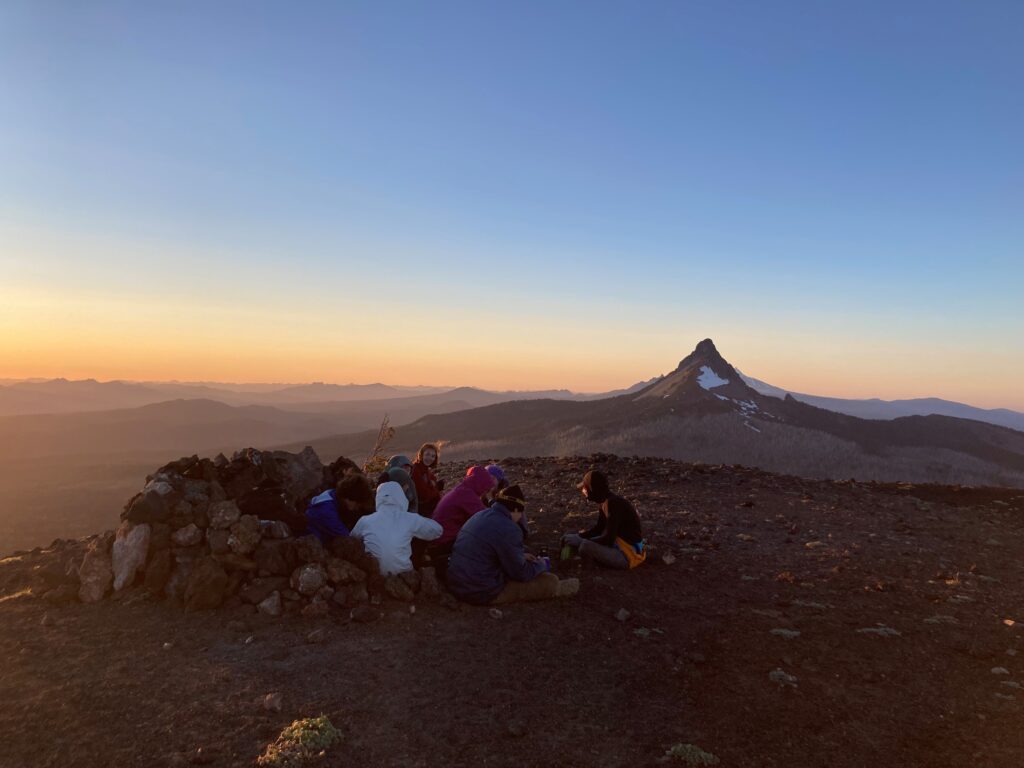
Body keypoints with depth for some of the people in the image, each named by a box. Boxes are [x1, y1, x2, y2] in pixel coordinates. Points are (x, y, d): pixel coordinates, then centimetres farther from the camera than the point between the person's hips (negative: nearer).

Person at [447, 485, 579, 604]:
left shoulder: (480, 516, 8)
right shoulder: (508, 529, -21)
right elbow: (520, 573, -13)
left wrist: (521, 556, 25)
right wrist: (541, 565, 7)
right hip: (483, 593, -9)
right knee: (550, 580, 3)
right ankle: (557, 588, 33)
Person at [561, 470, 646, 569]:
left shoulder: (613, 504, -26)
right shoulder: (606, 500, 2)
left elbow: (607, 540, -25)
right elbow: (599, 527, 15)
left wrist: (579, 540, -17)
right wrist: (578, 536, 3)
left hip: (628, 555, -9)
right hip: (620, 543, 9)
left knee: (585, 547, -28)